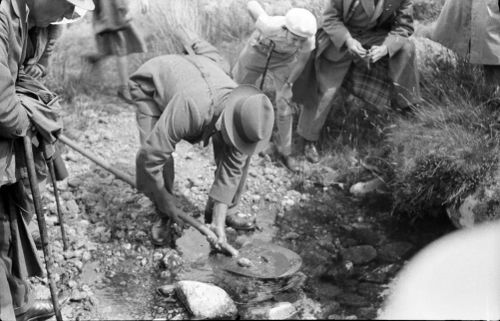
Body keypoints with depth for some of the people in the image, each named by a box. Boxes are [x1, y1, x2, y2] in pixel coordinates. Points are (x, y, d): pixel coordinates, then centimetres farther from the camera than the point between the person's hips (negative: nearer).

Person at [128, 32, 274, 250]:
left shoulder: (245, 115, -29)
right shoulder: (189, 109, -48)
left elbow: (231, 169, -19)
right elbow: (151, 157, -41)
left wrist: (218, 222, -19)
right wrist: (166, 201, -24)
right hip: (152, 82, -4)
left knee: (239, 156, -10)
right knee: (152, 153, -27)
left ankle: (225, 211, 11)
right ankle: (165, 216, -3)